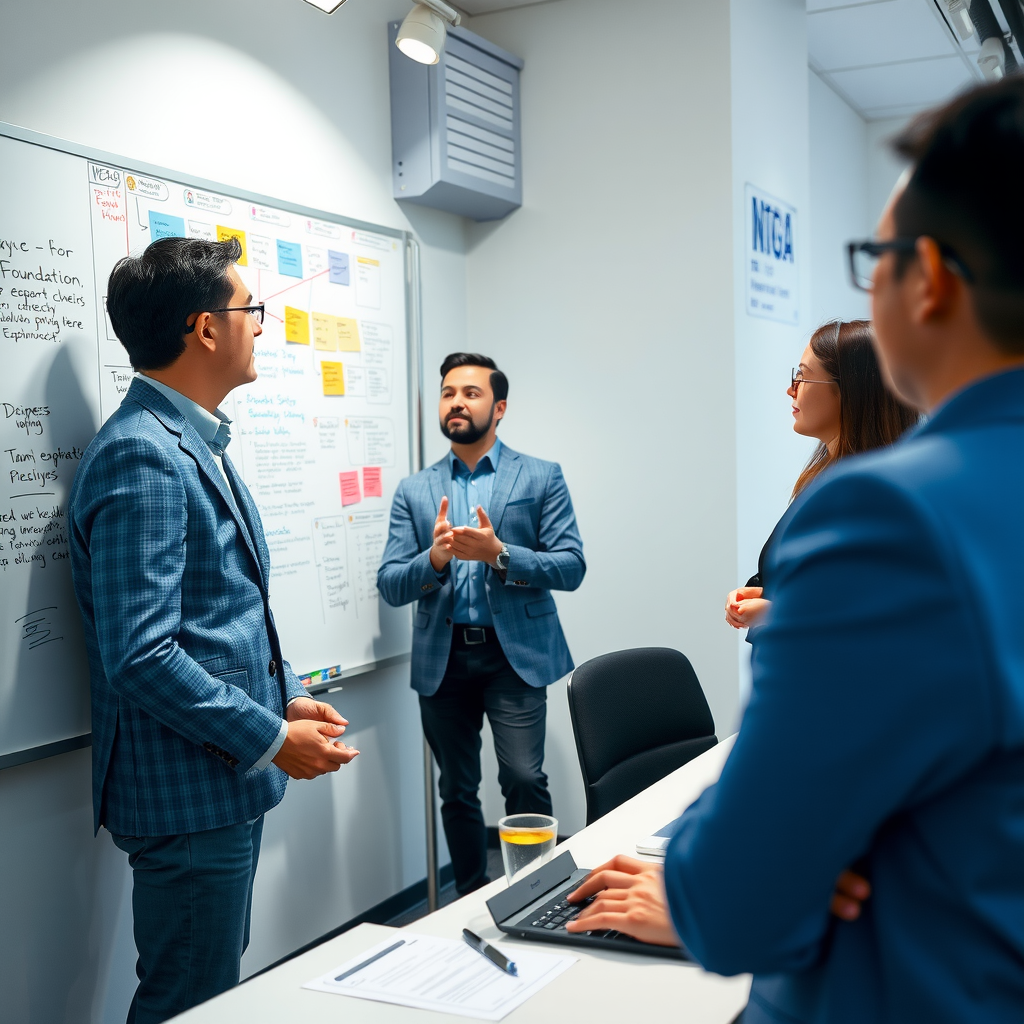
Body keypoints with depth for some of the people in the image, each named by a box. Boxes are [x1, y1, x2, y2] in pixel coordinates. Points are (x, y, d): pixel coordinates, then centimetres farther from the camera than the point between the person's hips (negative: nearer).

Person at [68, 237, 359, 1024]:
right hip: (189, 792, -10)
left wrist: (288, 698, 9)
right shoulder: (143, 458, -20)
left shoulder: (197, 443, 11)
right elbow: (140, 657, -26)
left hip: (227, 783, 10)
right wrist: (272, 741, -18)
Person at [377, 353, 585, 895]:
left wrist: (499, 553, -18)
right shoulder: (414, 491, 10)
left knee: (524, 778, -14)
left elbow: (571, 566, -4)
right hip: (443, 659, 3)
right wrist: (435, 556, -17)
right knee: (457, 790, 10)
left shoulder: (542, 478, 5)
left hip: (515, 652, -3)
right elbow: (389, 586, 4)